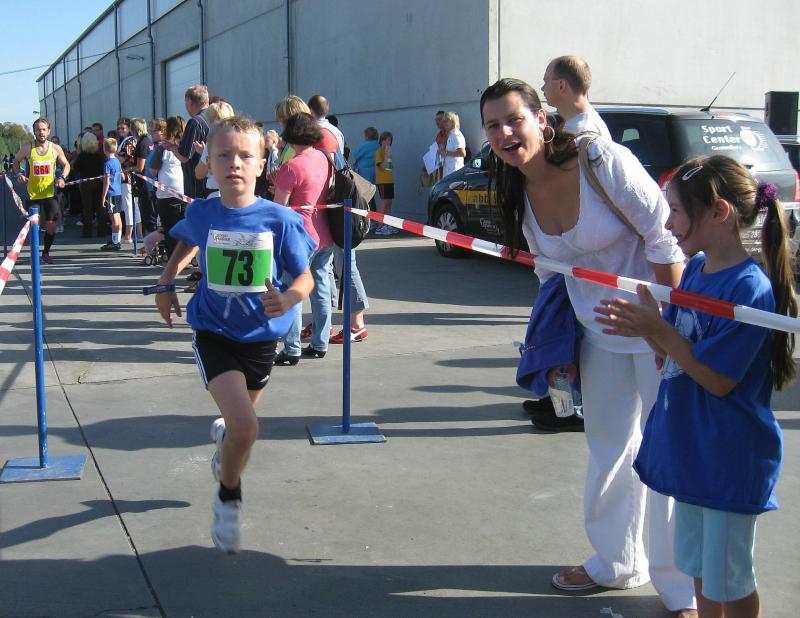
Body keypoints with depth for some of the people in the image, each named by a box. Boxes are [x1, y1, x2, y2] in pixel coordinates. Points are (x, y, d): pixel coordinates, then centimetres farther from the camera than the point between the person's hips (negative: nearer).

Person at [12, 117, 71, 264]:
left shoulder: (56, 148, -1)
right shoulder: (27, 147, -3)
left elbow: (66, 165, 12)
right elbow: (16, 162, 12)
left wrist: (62, 177, -6)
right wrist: (19, 174, -7)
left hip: (50, 193, 1)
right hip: (33, 194, -1)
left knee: (51, 224, -1)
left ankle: (46, 253, 19)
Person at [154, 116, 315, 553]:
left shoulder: (280, 220, -14)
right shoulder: (200, 214, -8)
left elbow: (305, 276, -7)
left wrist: (289, 298, -27)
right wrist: (166, 282, 9)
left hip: (261, 336, 2)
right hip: (214, 333, -2)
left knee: (240, 422, 22)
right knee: (244, 427, -20)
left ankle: (225, 435, 61)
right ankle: (229, 499, 9)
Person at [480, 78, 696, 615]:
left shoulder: (603, 162, -21)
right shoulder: (520, 195, 0)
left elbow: (665, 238, -19)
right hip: (600, 337, 7)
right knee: (610, 450, 17)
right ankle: (618, 563, 37)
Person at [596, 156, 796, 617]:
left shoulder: (750, 288, -22)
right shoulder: (695, 268, 3)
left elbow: (718, 380, -21)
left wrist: (660, 331, -23)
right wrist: (648, 327, -10)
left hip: (731, 462, -8)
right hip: (689, 449, 8)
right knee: (699, 568, 22)